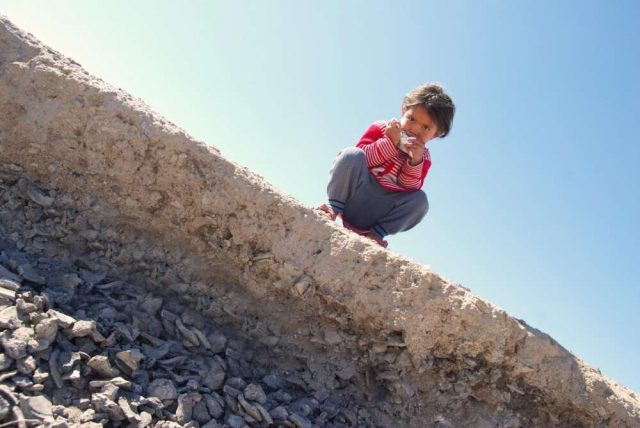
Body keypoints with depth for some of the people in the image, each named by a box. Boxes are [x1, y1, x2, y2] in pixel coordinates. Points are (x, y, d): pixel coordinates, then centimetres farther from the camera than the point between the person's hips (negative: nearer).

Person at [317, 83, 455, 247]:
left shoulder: (423, 157, 8)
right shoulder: (382, 128, 3)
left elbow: (408, 189, -6)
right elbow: (361, 158, -9)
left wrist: (415, 161, -20)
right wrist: (390, 142, -19)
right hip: (354, 195, -2)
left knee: (420, 200, -20)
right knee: (351, 154, -26)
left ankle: (375, 233, -19)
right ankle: (334, 207, -19)